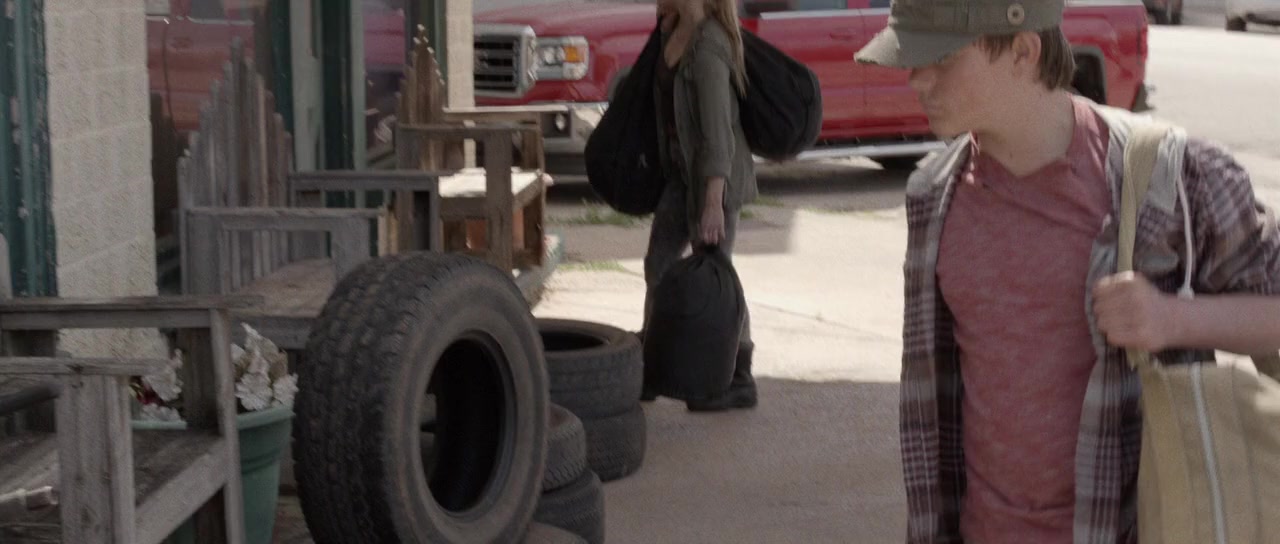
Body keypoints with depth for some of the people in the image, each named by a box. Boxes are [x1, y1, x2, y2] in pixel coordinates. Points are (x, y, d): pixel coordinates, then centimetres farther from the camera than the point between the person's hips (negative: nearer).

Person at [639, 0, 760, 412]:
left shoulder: (708, 47, -24)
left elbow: (718, 132, -26)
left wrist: (713, 203, -28)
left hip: (716, 175, -9)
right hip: (682, 169, 9)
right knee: (658, 265, 13)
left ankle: (738, 381, 14)